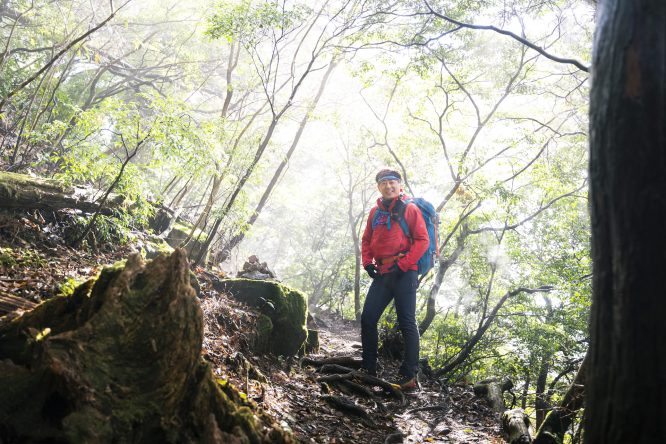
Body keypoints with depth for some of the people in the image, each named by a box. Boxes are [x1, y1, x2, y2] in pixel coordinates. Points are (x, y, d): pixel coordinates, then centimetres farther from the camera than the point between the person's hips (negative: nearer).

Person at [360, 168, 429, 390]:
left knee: (407, 323, -5)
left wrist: (403, 264, -14)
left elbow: (422, 240, -6)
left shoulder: (409, 209, 0)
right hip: (381, 274, 6)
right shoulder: (375, 212, 16)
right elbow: (366, 240, 21)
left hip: (404, 273, -6)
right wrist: (367, 262, 3)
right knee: (368, 318, 4)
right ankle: (369, 369, 15)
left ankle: (410, 375, 0)